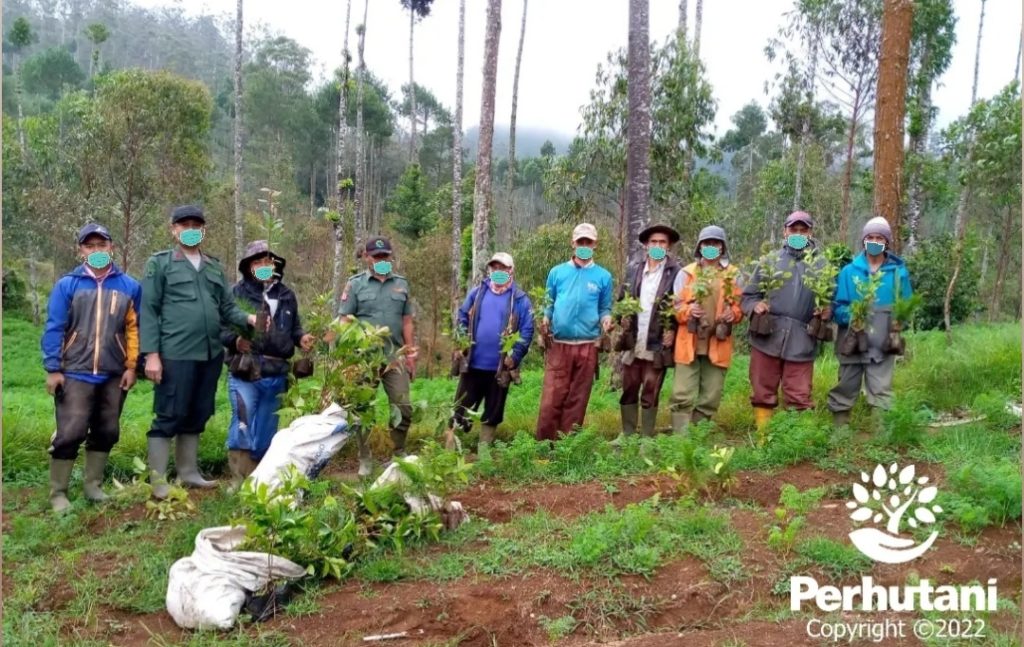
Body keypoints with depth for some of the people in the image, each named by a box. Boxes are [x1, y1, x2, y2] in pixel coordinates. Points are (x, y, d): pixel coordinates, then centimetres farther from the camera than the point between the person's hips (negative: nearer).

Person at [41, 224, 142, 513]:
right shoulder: (67, 284, -2)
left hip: (113, 375, 3)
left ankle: (93, 484, 26)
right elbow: (54, 328, -2)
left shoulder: (129, 286, 3)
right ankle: (58, 492, 9)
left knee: (106, 432, 11)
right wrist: (53, 369, -7)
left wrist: (131, 366, 0)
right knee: (70, 433, -5)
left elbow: (134, 328, 5)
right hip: (75, 373, -3)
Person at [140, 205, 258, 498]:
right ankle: (159, 481, 7)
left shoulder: (214, 266, 16)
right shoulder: (159, 263, 0)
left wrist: (248, 319, -8)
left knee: (197, 416, 14)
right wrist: (151, 353, -12)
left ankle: (189, 473, 25)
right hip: (175, 355, -6)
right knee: (169, 416, -1)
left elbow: (227, 307, 13)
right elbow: (148, 311, -4)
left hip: (210, 355, 6)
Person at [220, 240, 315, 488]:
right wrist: (235, 340, -22)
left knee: (267, 428, 13)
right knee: (243, 424, -11)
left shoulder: (287, 295, 14)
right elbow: (221, 326, -4)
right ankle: (241, 478, -3)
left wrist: (301, 338, 2)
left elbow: (293, 327, 23)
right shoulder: (238, 292, -2)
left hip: (276, 374, 5)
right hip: (245, 371, -5)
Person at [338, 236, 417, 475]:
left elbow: (407, 321, 12)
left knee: (404, 407, 0)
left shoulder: (401, 284, 10)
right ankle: (365, 459, 17)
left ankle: (399, 454, 17)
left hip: (395, 356, 2)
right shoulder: (355, 284, 1)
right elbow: (345, 321, -2)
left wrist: (410, 354, 8)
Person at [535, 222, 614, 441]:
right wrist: (545, 321, -7)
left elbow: (605, 308, 11)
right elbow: (549, 304, 12)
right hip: (559, 345, 0)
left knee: (577, 400, 6)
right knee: (552, 399, -6)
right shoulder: (557, 272, 9)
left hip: (587, 346, 1)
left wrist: (606, 319, -11)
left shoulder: (603, 276, 8)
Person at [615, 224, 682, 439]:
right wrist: (622, 318, 0)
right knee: (628, 392, 9)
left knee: (650, 395, 3)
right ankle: (627, 436, 20)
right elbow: (621, 299, 15)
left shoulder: (676, 272, -4)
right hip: (632, 343, 4)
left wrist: (673, 330, -12)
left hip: (657, 345, -4)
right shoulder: (633, 269, 10)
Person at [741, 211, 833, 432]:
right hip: (767, 338, 1)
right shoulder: (771, 260, 10)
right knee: (763, 394, 6)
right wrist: (755, 305, -12)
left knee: (799, 398, 1)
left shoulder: (822, 265, 11)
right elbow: (748, 294, 10)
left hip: (801, 342, 0)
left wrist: (828, 311, -9)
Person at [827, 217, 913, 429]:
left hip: (882, 344, 0)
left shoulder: (899, 272, 2)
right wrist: (851, 315, -20)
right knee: (845, 390, 10)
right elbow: (837, 306, 0)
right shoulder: (849, 271, 1)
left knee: (881, 393, 1)